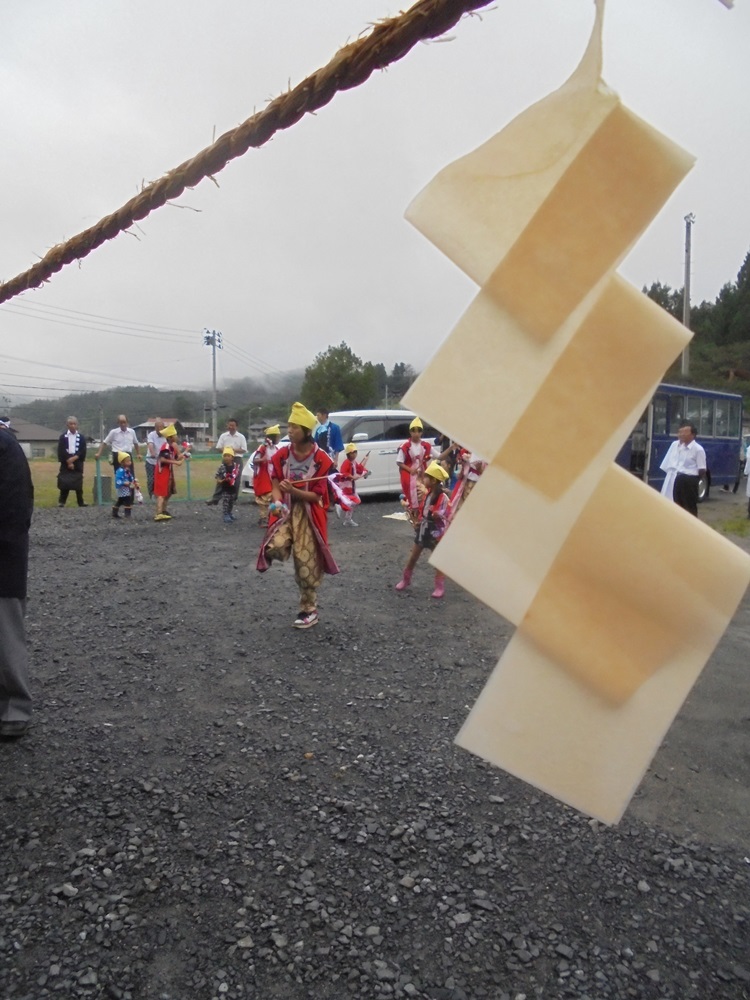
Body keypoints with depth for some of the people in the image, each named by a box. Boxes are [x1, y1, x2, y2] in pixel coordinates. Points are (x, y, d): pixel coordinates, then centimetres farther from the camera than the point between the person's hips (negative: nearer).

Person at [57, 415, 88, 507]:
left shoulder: (81, 437, 6)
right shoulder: (63, 437, 2)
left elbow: (83, 451, -1)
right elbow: (61, 451, -4)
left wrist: (74, 458, -14)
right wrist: (68, 461, -11)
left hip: (77, 463, 1)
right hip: (66, 463, -1)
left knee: (78, 484, 2)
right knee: (65, 482, -3)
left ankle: (81, 502, 6)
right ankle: (61, 502, 4)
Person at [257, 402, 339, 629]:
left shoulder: (321, 460, -12)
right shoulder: (282, 454, -2)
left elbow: (316, 496, -11)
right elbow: (276, 485, 3)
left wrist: (293, 490, -26)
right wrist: (277, 503, -18)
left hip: (309, 514, -3)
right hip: (285, 511, 3)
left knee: (307, 563, 1)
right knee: (274, 548, -25)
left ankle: (309, 610, 16)